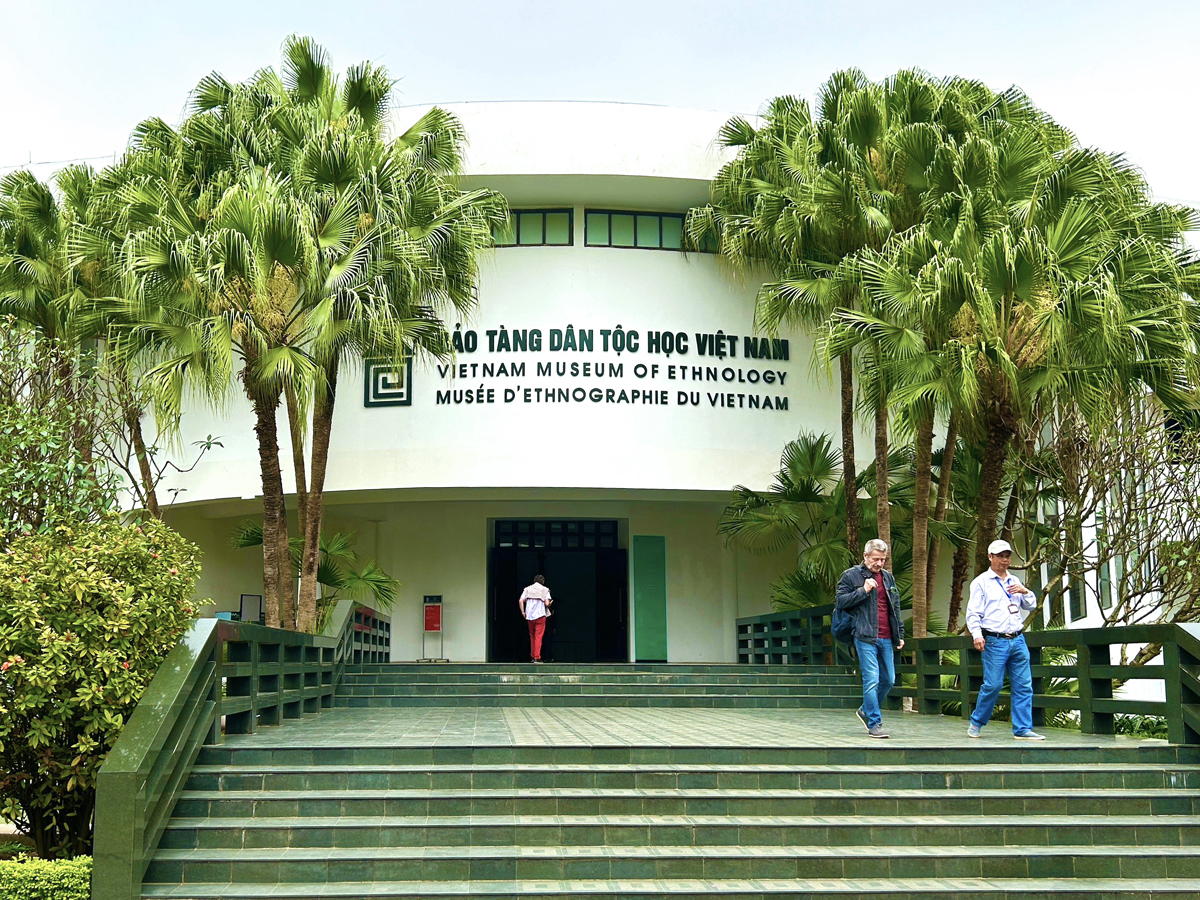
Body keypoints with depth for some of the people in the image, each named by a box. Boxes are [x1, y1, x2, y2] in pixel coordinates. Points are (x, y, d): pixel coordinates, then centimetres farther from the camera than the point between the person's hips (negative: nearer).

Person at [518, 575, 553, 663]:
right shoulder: (545, 590, 0)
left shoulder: (527, 589, 10)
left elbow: (521, 601, 0)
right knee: (538, 637, -3)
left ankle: (533, 656, 21)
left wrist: (523, 612, 6)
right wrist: (550, 604, 12)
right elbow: (547, 603, -10)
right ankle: (537, 657, -8)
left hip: (529, 616, 4)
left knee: (532, 637, 16)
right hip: (540, 615, -4)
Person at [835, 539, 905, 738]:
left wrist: (900, 634, 18)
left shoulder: (888, 577, 17)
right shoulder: (850, 575, 0)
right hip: (865, 638, -6)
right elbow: (841, 601, -6)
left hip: (886, 639, 6)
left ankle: (866, 711, 29)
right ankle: (874, 724, -3)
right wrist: (863, 590, -15)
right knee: (872, 680, -9)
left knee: (888, 680, 9)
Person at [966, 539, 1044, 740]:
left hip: (1017, 640, 5)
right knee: (992, 685, -7)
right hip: (994, 642, -5)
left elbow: (1031, 606, 21)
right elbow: (973, 613, -3)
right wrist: (977, 635, -17)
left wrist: (1025, 592, 1)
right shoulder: (981, 582, 3)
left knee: (1024, 686, 0)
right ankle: (976, 723, 11)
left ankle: (1023, 729, 3)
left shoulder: (1014, 582, 19)